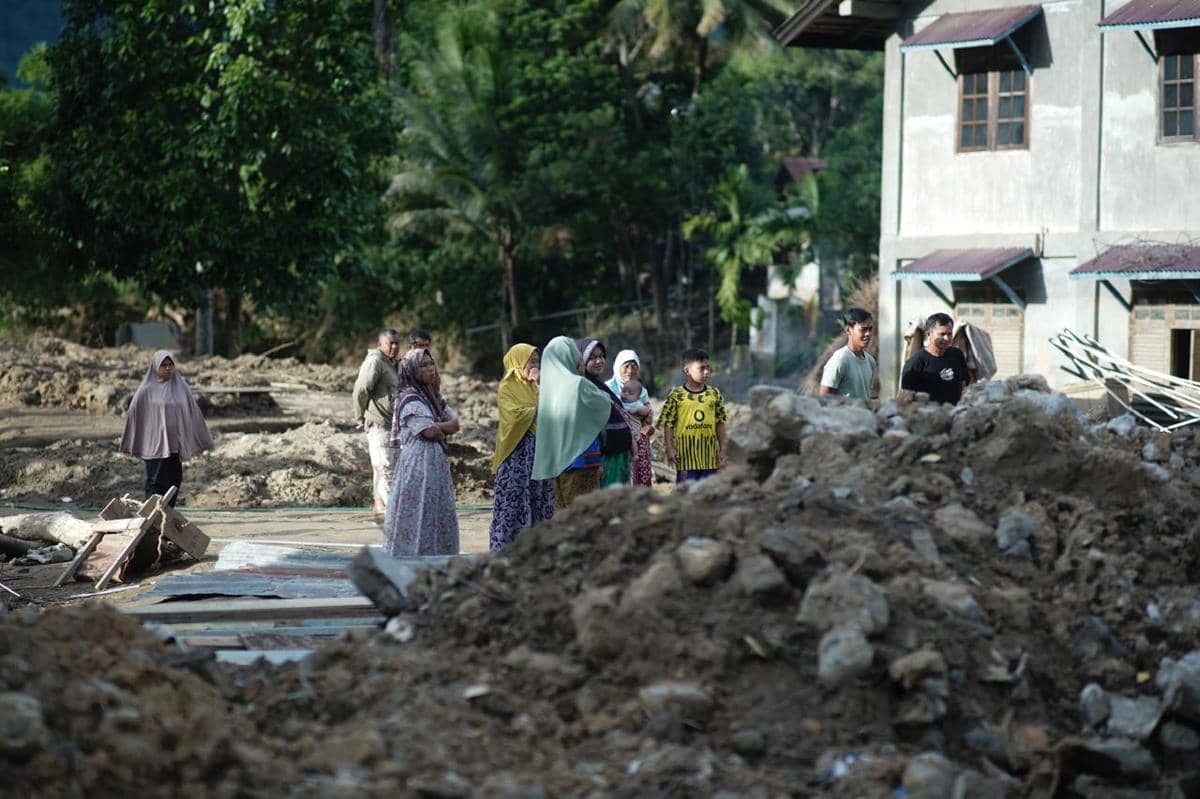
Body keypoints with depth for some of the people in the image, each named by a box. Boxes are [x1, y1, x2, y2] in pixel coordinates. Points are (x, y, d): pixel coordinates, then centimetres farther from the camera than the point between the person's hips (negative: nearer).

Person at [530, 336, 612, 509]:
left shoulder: (548, 386, 6)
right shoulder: (578, 384, -12)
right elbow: (605, 402, 1)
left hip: (555, 459, 7)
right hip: (579, 454, -7)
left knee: (562, 507, 10)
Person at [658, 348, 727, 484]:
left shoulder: (714, 394, 5)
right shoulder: (676, 395, -5)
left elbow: (720, 423, 8)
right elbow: (668, 424, -3)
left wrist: (722, 449, 6)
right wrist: (670, 449, -8)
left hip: (708, 453, 3)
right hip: (686, 453, -3)